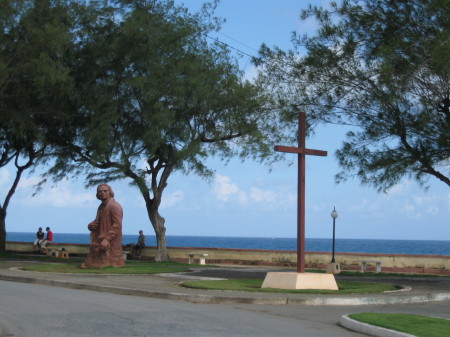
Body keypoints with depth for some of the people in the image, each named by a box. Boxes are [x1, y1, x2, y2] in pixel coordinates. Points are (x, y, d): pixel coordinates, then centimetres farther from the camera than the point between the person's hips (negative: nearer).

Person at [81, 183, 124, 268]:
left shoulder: (114, 206, -10)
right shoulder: (101, 207, 17)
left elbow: (117, 225, -19)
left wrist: (107, 239, -27)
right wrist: (90, 225, 1)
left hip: (110, 243, -9)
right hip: (99, 242, 9)